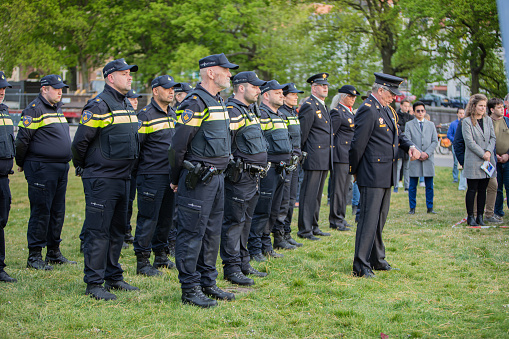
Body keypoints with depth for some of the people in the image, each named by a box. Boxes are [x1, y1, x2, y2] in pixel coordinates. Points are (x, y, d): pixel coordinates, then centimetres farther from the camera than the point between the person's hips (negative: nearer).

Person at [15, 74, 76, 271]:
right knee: (41, 212, -6)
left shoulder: (57, 108, 17)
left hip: (61, 169, 9)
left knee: (57, 212, 12)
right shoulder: (34, 110, -11)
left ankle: (54, 252, 22)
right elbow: (22, 139, -12)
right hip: (41, 169, -9)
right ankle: (34, 256, 0)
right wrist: (21, 164, -4)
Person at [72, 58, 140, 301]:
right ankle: (93, 283, -2)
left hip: (123, 178, 9)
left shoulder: (127, 105, 15)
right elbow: (80, 140, -14)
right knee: (98, 231, -6)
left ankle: (113, 277, 24)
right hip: (102, 179, -9)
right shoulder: (99, 105, -14)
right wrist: (81, 166, -1)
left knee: (117, 230, 14)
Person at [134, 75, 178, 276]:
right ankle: (142, 261, 0)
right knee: (148, 218, -5)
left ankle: (160, 256, 25)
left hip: (171, 175, 8)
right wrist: (137, 169, -12)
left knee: (166, 217, 13)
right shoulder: (146, 115, -9)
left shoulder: (173, 114, 16)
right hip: (151, 176, -8)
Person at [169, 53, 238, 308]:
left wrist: (220, 171, 20)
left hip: (216, 177, 9)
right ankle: (189, 289, 1)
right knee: (192, 233, -4)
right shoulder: (195, 103, -14)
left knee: (212, 232, 14)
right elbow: (178, 144, -15)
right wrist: (176, 180, -7)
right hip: (198, 180, -9)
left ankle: (207, 283, 23)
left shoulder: (218, 102, 16)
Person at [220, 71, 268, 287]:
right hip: (239, 177, -10)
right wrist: (228, 163, -25)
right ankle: (232, 269, -3)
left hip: (253, 178, 10)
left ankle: (243, 264, 23)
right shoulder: (232, 111, -14)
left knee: (245, 221, 15)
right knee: (233, 222, -5)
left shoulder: (250, 110, 18)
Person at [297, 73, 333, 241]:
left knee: (317, 194, 15)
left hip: (324, 160, 9)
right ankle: (304, 230, -2)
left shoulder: (324, 107, 18)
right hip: (314, 159, -9)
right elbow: (301, 134, -12)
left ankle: (313, 227, 22)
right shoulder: (308, 106, -11)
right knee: (309, 194, -5)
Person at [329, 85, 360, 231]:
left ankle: (340, 217, 18)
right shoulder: (337, 112, -10)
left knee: (345, 187, 12)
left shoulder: (351, 112, 18)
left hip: (350, 156, 9)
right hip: (340, 155, -9)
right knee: (338, 187, -6)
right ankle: (335, 220, -2)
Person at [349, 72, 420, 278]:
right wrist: (354, 171, -7)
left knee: (380, 219, 16)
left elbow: (398, 136, 24)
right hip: (372, 175, -9)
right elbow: (358, 144, -15)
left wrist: (410, 146, 3)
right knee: (369, 219, -8)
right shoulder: (368, 110, -15)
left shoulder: (388, 110, 15)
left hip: (386, 175, 9)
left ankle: (377, 260, 26)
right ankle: (361, 266, -5)